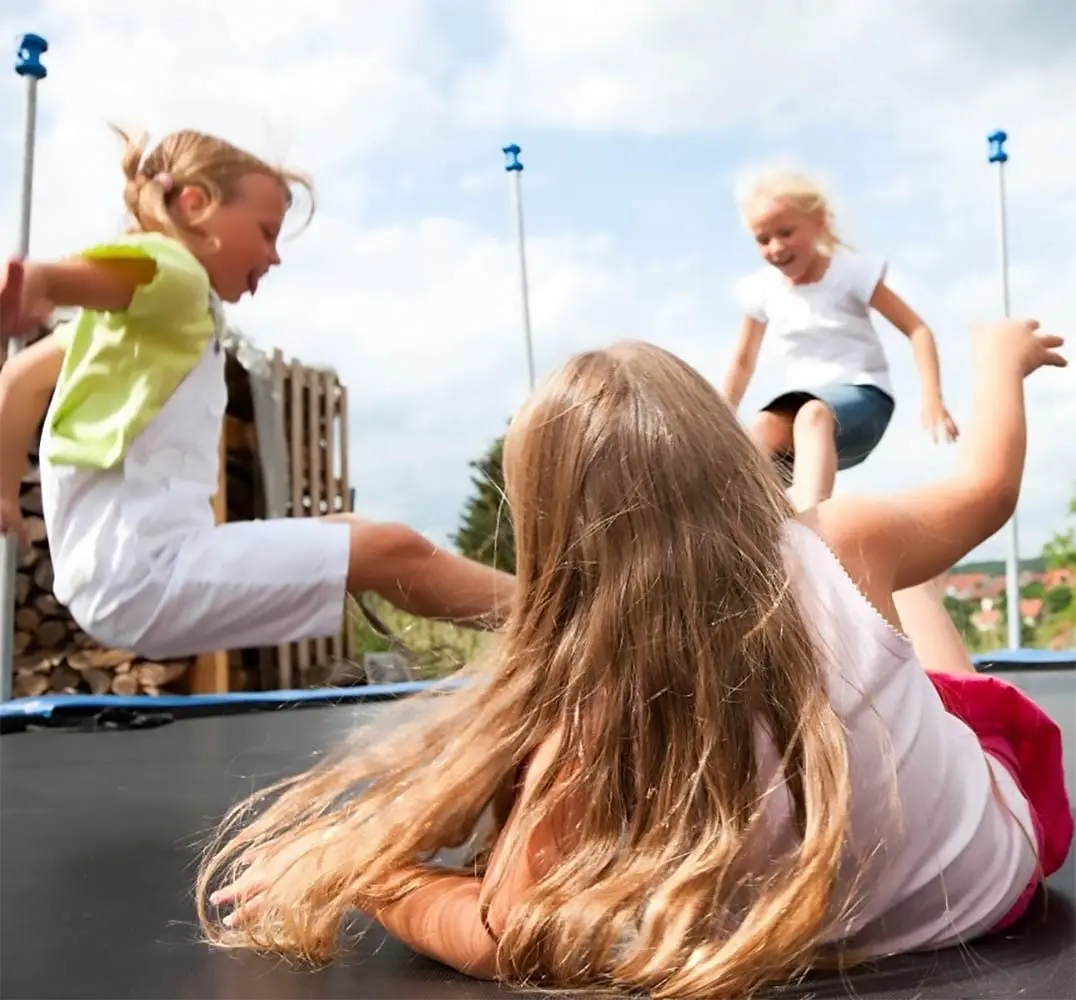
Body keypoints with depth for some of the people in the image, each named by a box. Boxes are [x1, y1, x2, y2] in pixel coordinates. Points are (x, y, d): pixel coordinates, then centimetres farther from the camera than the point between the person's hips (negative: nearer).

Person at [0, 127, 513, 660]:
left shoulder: (146, 309, 22)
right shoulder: (170, 272, -6)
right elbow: (77, 274, -28)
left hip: (132, 563, 10)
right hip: (147, 567, -10)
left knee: (345, 531, 16)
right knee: (393, 552, -11)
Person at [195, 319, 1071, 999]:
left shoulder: (598, 701, -34)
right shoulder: (842, 549, -26)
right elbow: (990, 487, -5)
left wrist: (357, 878, -19)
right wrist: (1001, 358, 14)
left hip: (851, 930, -1)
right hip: (1005, 840, 2)